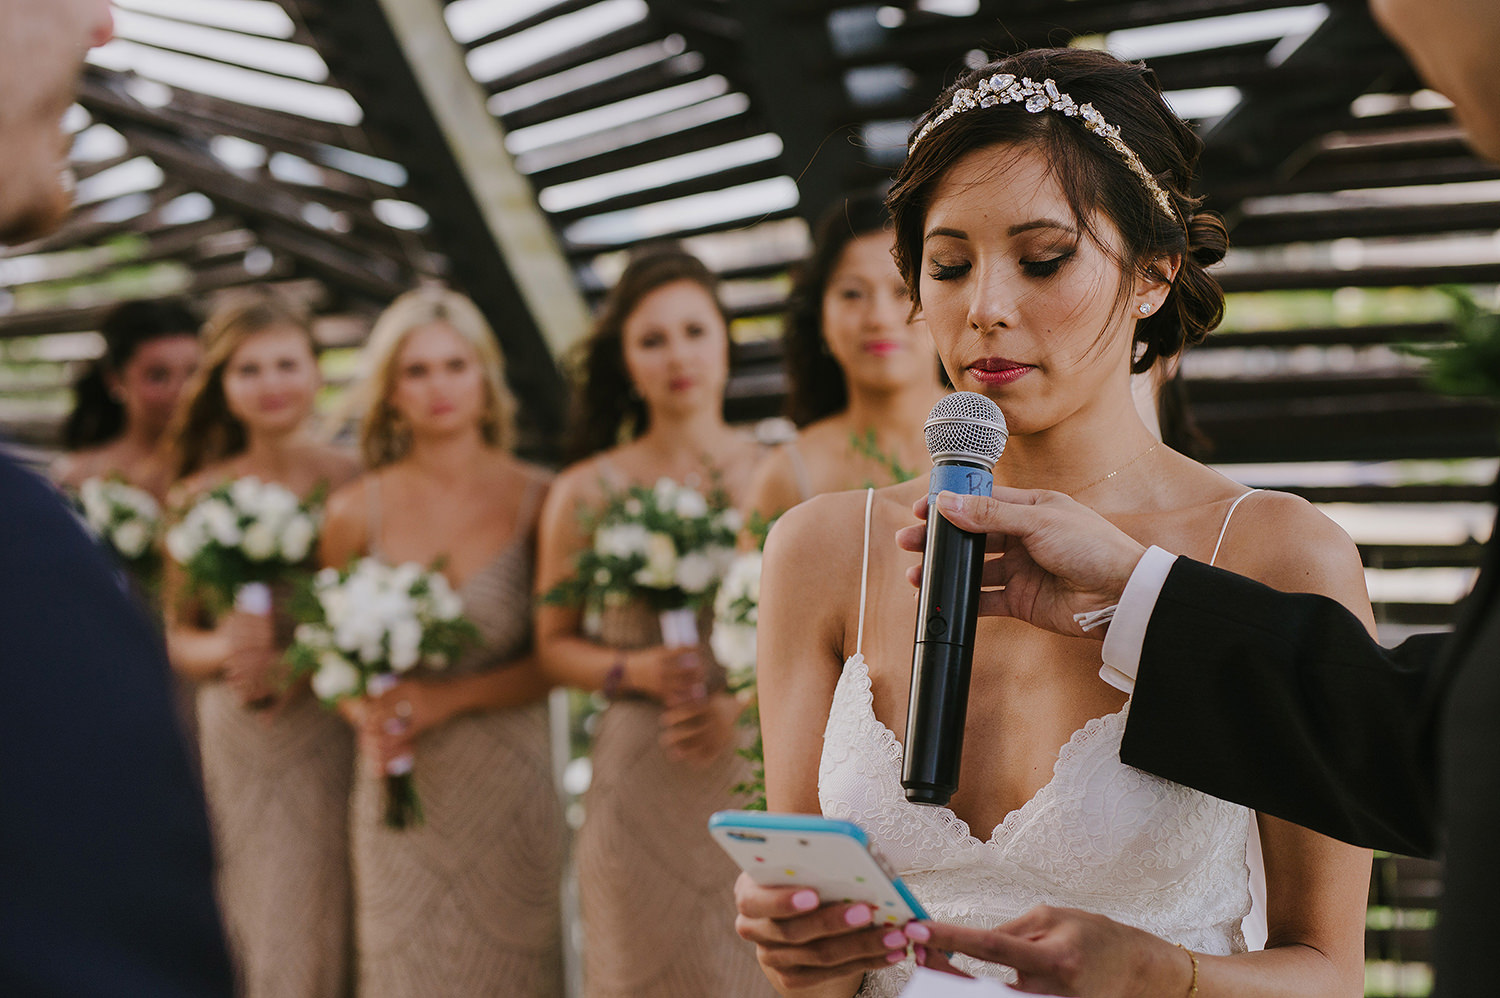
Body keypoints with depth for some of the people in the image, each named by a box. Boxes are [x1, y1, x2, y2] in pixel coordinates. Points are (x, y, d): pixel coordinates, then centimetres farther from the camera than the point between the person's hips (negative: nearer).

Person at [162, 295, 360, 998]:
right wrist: (224, 649, -12)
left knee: (318, 940, 2)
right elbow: (177, 638, 9)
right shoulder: (198, 498, 3)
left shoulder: (356, 484, -6)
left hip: (332, 736, -2)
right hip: (237, 746, 2)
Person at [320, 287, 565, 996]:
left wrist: (450, 697, -15)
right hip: (400, 786, 1)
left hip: (508, 783, -1)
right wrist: (366, 713, -8)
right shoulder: (357, 510, 3)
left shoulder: (537, 501, -3)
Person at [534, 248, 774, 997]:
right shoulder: (585, 493, 3)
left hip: (763, 773, 0)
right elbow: (554, 644, 9)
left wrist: (743, 706, -11)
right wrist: (631, 671, -10)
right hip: (642, 786, 0)